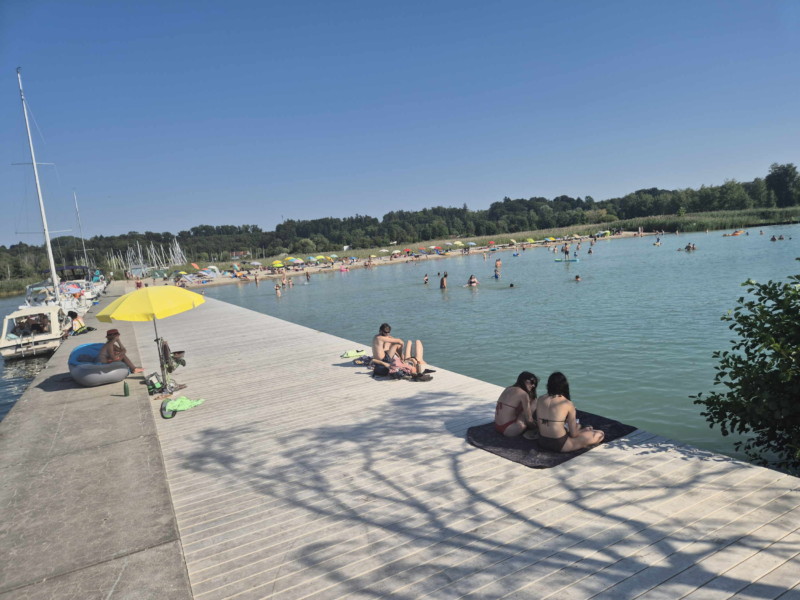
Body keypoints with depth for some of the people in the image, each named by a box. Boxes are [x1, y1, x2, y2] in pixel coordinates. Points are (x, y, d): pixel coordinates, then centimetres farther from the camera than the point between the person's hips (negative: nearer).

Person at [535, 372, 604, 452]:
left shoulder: (540, 399, 1)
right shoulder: (568, 404, -11)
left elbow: (539, 423, 8)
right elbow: (573, 434, -7)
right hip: (559, 445, -6)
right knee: (600, 434, 4)